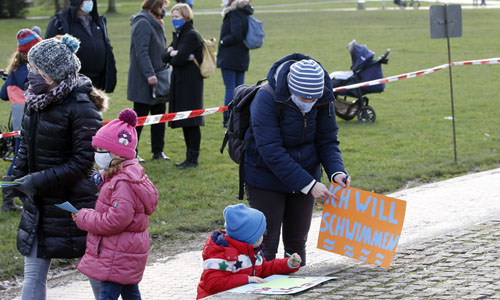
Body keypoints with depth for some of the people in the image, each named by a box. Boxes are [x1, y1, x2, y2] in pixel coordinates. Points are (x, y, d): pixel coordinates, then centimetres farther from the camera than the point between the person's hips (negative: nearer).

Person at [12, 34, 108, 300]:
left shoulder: (81, 108, -19)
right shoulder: (36, 100, 3)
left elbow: (82, 162, -19)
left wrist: (39, 181, -20)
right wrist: (20, 179, 4)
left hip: (73, 202, -7)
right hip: (38, 203, 7)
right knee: (33, 274, 8)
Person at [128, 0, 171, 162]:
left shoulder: (155, 24, 17)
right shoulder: (143, 23, -15)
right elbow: (141, 52, -23)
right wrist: (150, 74, -27)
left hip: (157, 80, 10)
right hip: (144, 83, -10)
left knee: (159, 115, 12)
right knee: (139, 117, -3)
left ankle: (158, 151, 19)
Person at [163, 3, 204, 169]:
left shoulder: (192, 35, -12)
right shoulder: (178, 35, 17)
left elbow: (179, 59, -21)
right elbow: (165, 56, 8)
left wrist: (173, 55, -1)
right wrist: (173, 53, -10)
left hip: (190, 83, -9)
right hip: (180, 81, 9)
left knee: (191, 122, -6)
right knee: (185, 123, 11)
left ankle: (193, 158, -3)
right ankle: (189, 156, 17)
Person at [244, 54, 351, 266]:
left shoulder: (322, 100, -11)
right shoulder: (266, 100, -26)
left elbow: (327, 141, 0)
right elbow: (272, 152, -29)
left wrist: (336, 171, -21)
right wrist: (308, 184, -31)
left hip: (305, 176, 5)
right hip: (266, 180, -5)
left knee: (297, 241, 12)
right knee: (266, 243, -2)